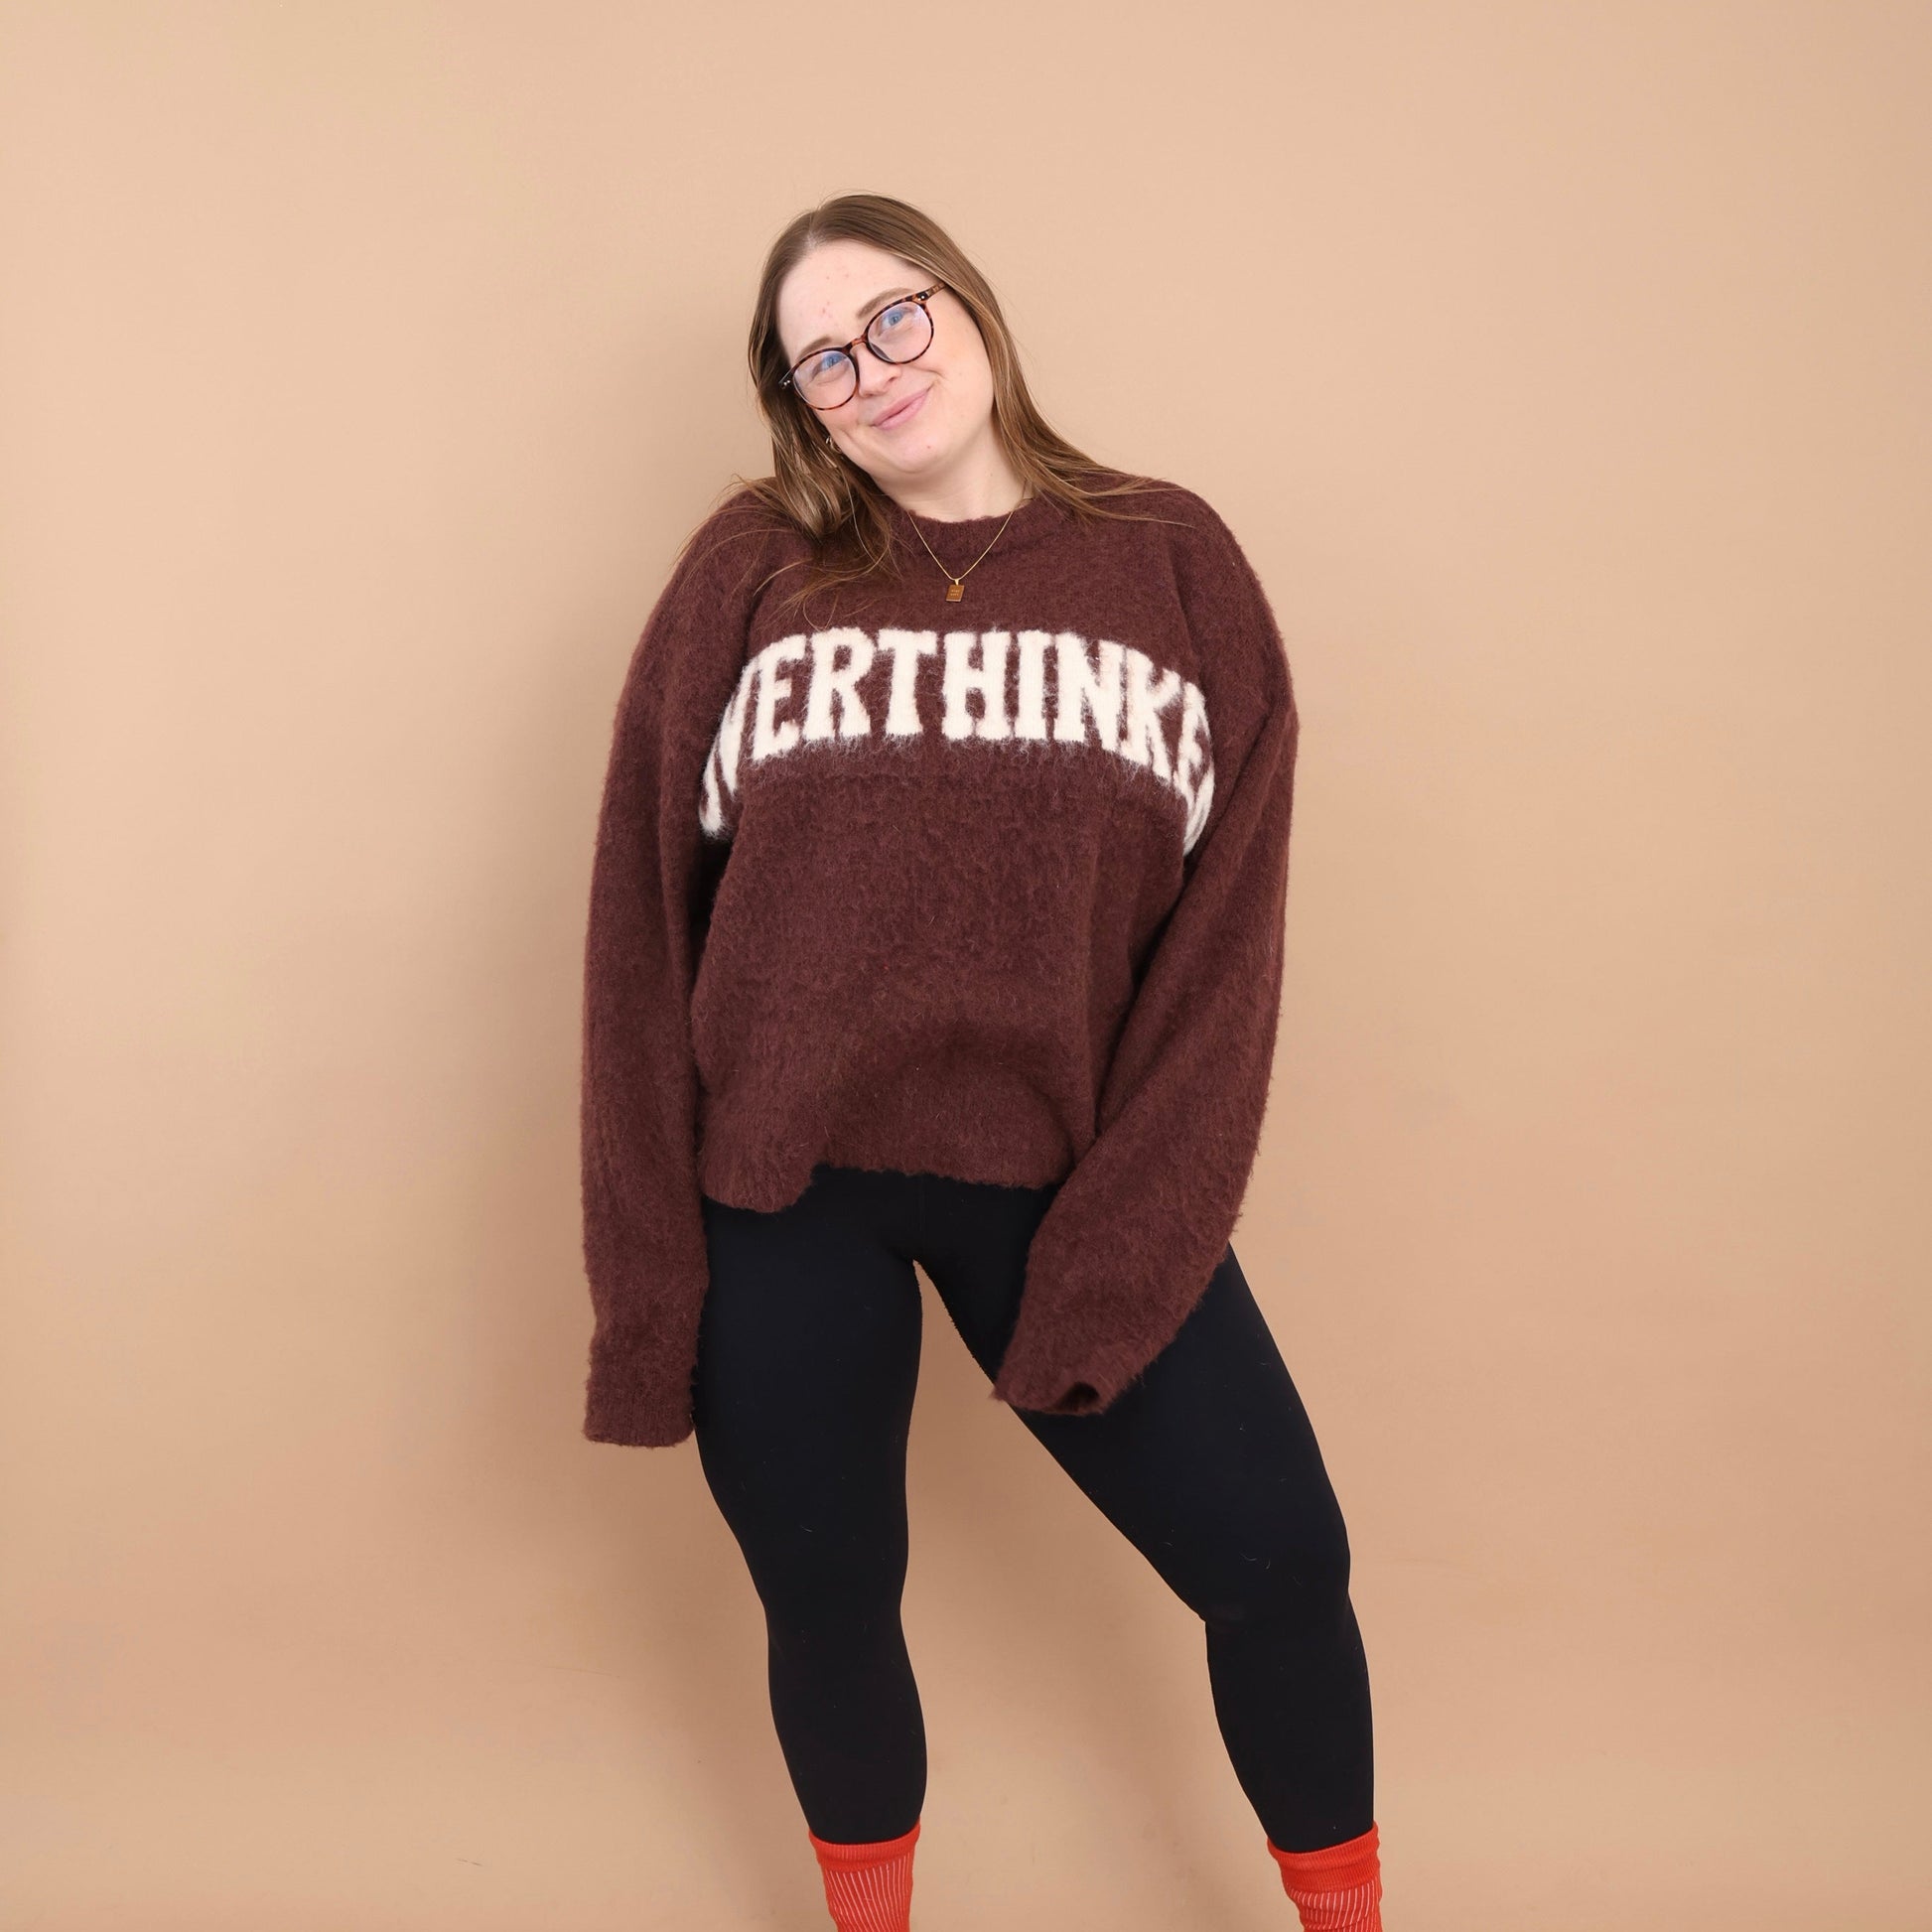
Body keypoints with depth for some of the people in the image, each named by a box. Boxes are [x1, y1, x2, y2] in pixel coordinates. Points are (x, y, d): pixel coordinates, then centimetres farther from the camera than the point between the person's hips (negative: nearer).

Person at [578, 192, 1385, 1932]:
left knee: (1279, 1561, 3)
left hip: (1065, 1186, 0)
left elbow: (1225, 929, -4)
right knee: (826, 1600, 14)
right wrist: (648, 1266, -4)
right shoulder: (750, 573, 1)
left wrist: (1118, 1252, -13)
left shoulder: (1172, 564, 1)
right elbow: (646, 911, 0)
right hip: (783, 1199, 0)